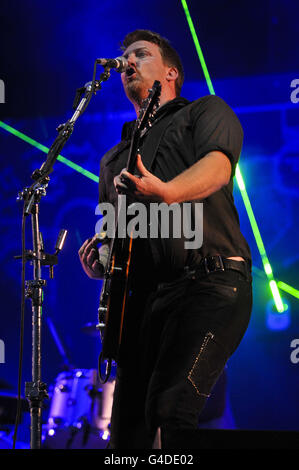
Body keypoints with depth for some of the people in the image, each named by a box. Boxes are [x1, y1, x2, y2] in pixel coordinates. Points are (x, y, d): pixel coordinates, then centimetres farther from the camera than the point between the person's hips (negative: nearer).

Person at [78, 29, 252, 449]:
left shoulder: (207, 112, 13)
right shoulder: (114, 158, 30)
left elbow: (217, 167, -10)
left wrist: (165, 193, -31)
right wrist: (100, 260, 5)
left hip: (210, 283, -6)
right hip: (143, 296, 7)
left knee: (171, 410, -25)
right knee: (128, 429, 1)